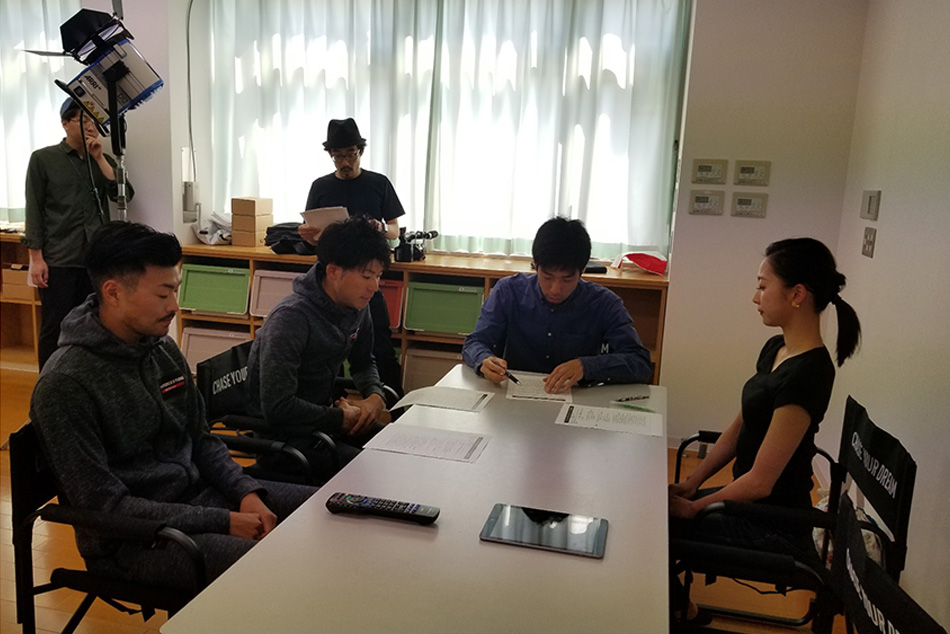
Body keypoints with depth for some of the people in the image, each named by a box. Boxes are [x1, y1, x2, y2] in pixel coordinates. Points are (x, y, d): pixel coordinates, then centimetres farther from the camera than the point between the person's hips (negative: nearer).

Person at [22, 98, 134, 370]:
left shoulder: (103, 160, 13)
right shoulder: (43, 159, 3)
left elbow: (124, 195, -4)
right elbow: (34, 210, 0)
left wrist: (99, 158, -8)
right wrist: (36, 258, -7)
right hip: (58, 260, -3)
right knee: (55, 327, 1)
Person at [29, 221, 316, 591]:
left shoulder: (164, 349, 5)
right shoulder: (64, 385, -18)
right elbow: (104, 505, -19)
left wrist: (247, 493, -6)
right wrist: (223, 522, -20)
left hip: (196, 494, 8)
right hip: (130, 539, -7)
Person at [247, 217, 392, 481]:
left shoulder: (357, 306, 0)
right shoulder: (291, 318, -25)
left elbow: (363, 362, 19)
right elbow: (277, 407, -27)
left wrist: (375, 395, -3)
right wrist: (342, 418, -18)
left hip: (324, 417, 8)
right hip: (286, 433, -8)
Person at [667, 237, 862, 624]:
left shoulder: (807, 374, -26)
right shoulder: (775, 349, 2)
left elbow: (760, 481, -23)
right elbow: (739, 426, 10)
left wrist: (692, 507, -12)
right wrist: (691, 483, 2)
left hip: (773, 527, -8)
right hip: (750, 502, 8)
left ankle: (682, 613, 18)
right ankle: (680, 608, 22)